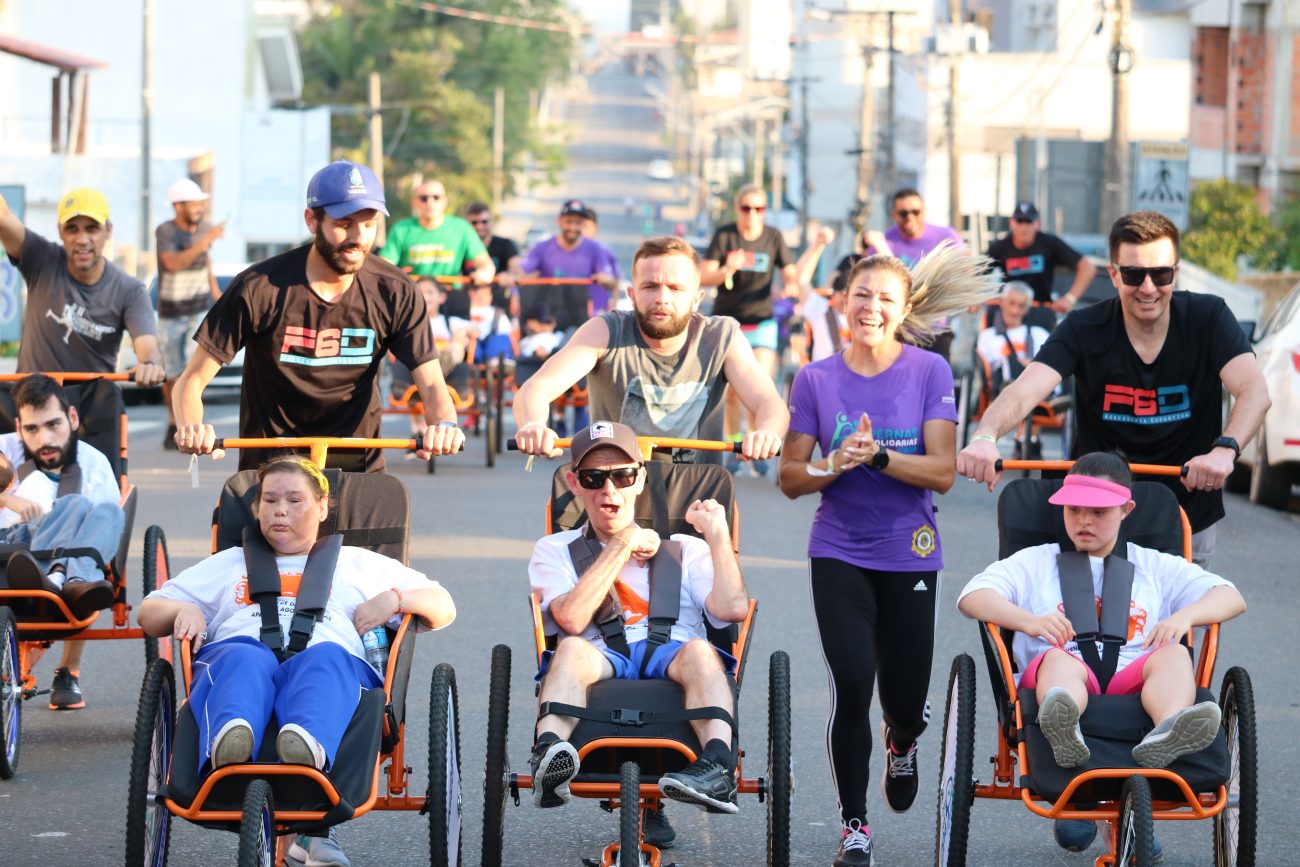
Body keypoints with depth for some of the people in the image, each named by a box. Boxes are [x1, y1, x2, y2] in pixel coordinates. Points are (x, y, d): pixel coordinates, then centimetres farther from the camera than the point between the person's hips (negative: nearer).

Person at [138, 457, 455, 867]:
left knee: (326, 658, -39)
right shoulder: (229, 564, 40)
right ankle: (228, 746, -71)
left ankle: (310, 749, -72)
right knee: (243, 659, -38)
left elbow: (443, 608, 31)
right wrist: (184, 611, 9)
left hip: (335, 661, -1)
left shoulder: (360, 564, 36)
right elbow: (149, 613, 33)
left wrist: (395, 599, 9)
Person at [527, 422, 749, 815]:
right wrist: (625, 544, 6)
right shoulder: (555, 551, 22)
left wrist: (718, 532, 12)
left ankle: (719, 766, -57)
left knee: (699, 651, -34)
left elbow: (733, 608, 5)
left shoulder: (684, 549, 26)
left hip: (670, 663, 1)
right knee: (571, 649, -35)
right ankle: (549, 756, -60)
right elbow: (571, 619, -1)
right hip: (602, 663, -1)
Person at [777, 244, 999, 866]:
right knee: (852, 687, -12)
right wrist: (837, 463, -18)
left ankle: (901, 742, 44)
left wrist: (876, 455, -24)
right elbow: (791, 479, 2)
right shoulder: (815, 379, -1)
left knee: (905, 701, 5)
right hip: (839, 556, 0)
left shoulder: (930, 372, -4)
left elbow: (942, 472, -10)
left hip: (909, 557, 0)